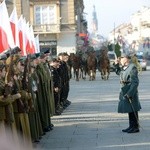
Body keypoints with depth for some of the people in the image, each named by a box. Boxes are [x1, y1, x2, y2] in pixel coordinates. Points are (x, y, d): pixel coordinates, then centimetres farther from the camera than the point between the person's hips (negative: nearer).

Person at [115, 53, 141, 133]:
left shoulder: (132, 68, -18)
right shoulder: (124, 67, 9)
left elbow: (135, 82, -21)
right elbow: (118, 72, 31)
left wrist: (130, 93, -24)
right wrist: (117, 65, 13)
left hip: (131, 91, -9)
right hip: (125, 92, 9)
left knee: (132, 110, -2)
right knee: (129, 109, 15)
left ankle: (136, 127, 6)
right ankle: (132, 126, 23)